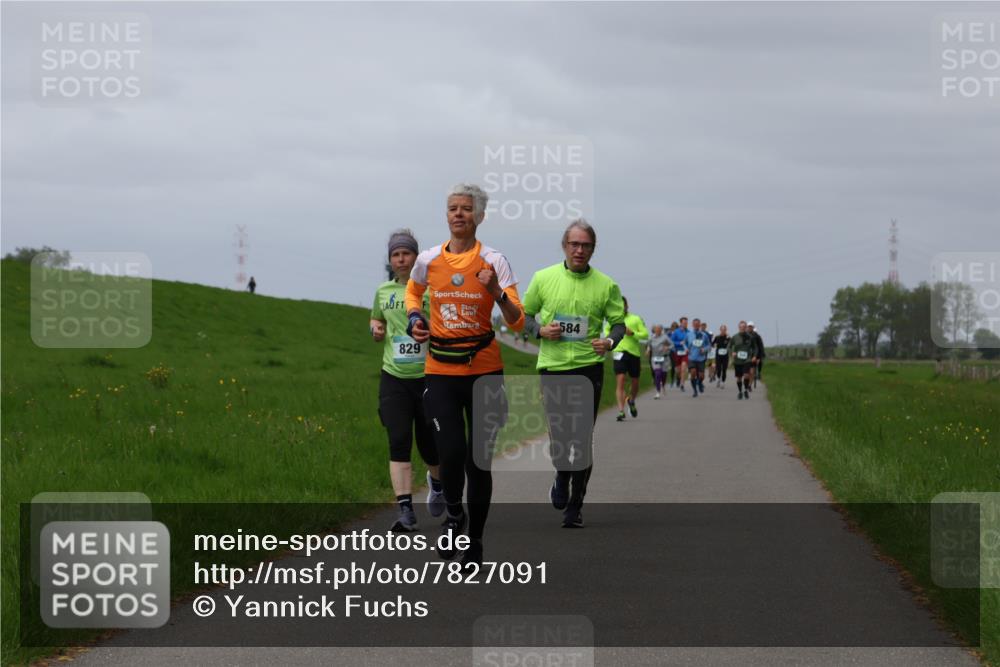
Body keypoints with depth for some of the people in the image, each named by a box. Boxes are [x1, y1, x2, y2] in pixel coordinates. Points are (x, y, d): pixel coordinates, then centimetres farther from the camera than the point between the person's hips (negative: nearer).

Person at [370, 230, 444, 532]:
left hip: (429, 377, -3)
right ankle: (406, 511, -10)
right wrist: (376, 329, 7)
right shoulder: (383, 291, 10)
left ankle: (437, 481, 42)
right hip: (394, 378, 3)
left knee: (431, 445, 7)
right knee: (398, 443, -9)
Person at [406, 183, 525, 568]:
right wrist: (415, 318, 5)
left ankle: (475, 543, 18)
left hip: (484, 370, -1)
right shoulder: (428, 260, 1)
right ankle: (453, 515, 15)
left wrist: (496, 291, -24)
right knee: (451, 454, -15)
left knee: (479, 460, 3)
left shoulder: (493, 262, -5)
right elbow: (413, 291, 25)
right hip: (440, 371, 1)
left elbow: (517, 323, -8)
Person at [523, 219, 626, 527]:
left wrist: (610, 341, -13)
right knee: (558, 436, -1)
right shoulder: (543, 278, 3)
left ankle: (575, 506, 9)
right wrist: (541, 331, -8)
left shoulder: (606, 285, 2)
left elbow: (618, 323, 8)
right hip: (552, 367, 1)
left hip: (588, 368, -1)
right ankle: (562, 477, 33)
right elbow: (523, 316, 12)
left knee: (582, 440, -3)